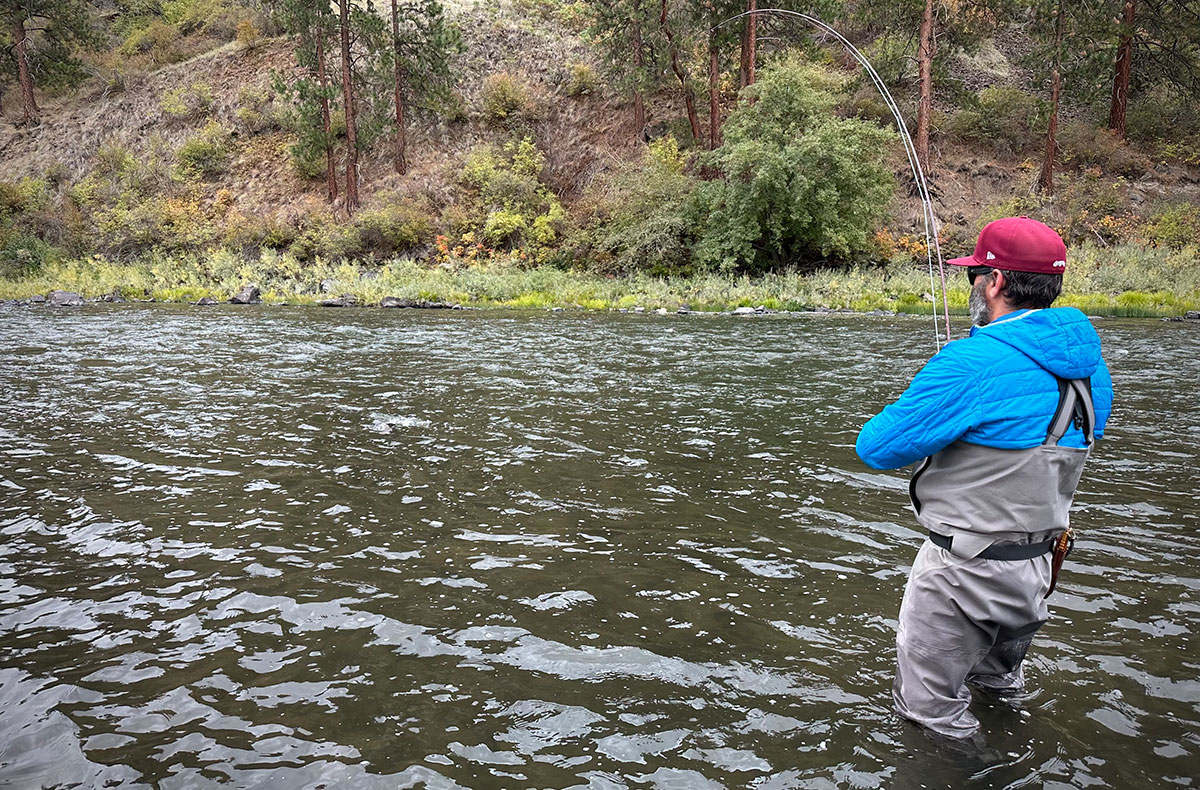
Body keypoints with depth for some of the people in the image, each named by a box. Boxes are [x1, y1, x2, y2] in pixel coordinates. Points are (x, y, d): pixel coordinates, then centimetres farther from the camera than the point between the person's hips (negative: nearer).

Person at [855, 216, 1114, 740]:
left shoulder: (973, 364, -25)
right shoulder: (1088, 361, 2)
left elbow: (876, 449, -21)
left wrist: (914, 414, 1)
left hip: (964, 571, -9)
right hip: (1039, 565, 9)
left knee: (931, 716, 9)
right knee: (997, 683, 32)